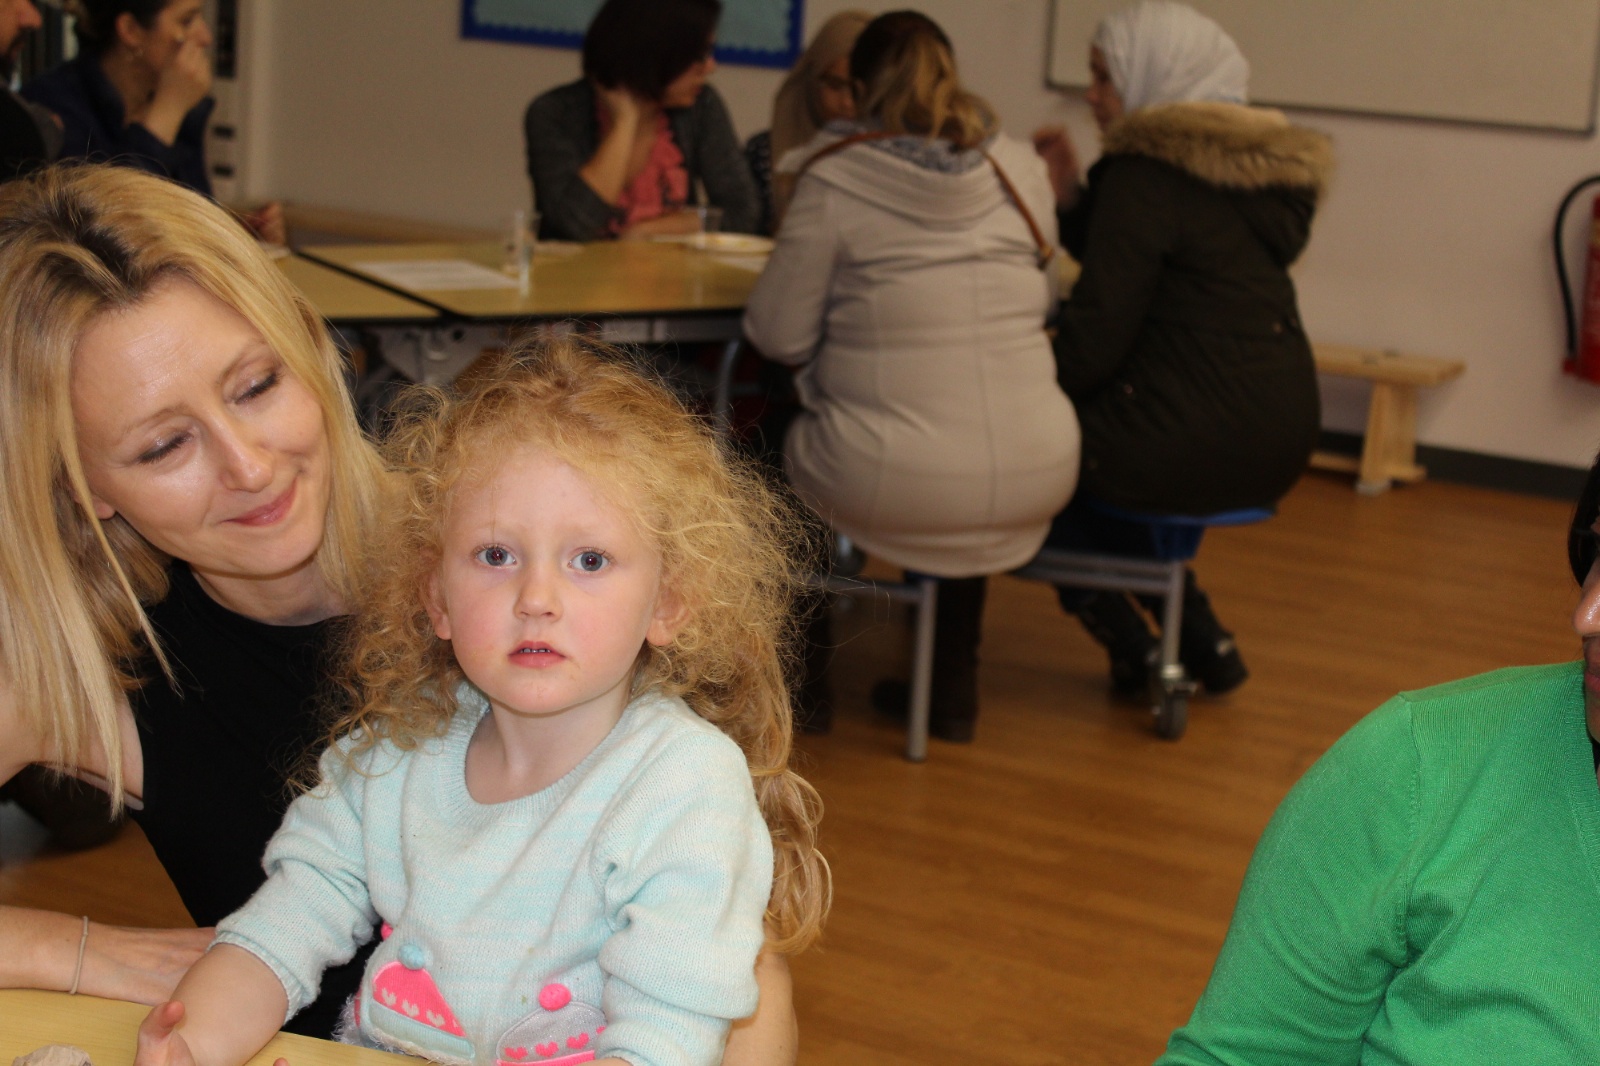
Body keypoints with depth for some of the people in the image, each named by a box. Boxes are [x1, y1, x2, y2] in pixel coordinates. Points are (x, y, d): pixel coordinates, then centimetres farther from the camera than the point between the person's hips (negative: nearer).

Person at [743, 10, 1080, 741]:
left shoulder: (834, 180, -6)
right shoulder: (1020, 170, 5)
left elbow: (780, 337, -3)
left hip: (898, 487, -3)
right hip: (1034, 479, 4)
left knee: (791, 443, 30)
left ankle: (804, 678, 37)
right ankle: (952, 686, 40)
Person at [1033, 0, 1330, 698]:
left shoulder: (1144, 176, -14)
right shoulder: (1251, 169, 13)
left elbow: (1097, 338, -17)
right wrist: (1070, 198, 11)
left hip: (1192, 446, -9)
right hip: (1275, 446, 9)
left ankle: (1133, 645, 15)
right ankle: (1201, 639, 28)